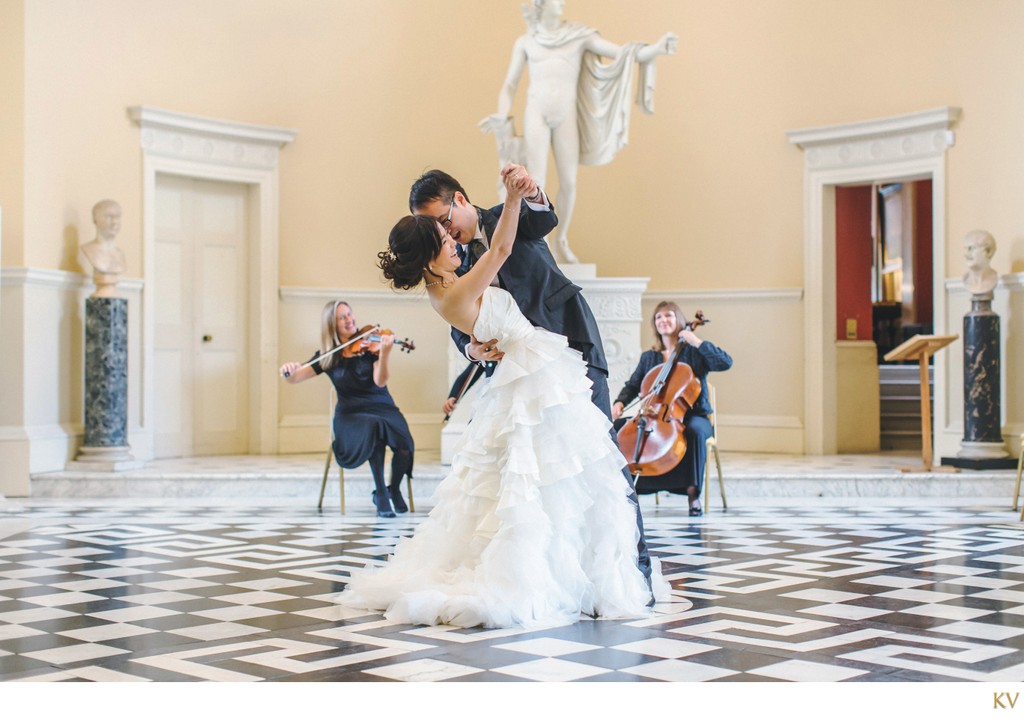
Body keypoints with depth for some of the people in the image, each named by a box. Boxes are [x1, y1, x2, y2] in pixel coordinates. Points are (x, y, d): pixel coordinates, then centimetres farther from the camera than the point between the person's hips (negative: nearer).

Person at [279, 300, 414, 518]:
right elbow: (294, 378, 4)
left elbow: (380, 381, -16)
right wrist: (288, 371, -20)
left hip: (382, 407, 0)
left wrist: (385, 352, -33)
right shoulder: (327, 357, 5)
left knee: (404, 444, -31)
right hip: (351, 414, 0)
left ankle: (394, 490, 2)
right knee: (374, 427, -37)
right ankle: (381, 495, -21)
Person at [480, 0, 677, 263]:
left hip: (566, 117, 1)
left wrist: (655, 49, -20)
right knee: (536, 184, -8)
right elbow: (509, 86, 10)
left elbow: (622, 54, -3)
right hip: (536, 114, -1)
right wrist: (503, 118, -7)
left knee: (569, 183, 0)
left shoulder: (579, 35, 7)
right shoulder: (525, 42, 8)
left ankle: (560, 241, 18)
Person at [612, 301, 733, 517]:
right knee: (617, 427, -17)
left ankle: (693, 493, -30)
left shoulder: (694, 352, 1)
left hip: (692, 416, -4)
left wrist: (697, 342, -16)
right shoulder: (648, 357, 14)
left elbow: (726, 362, -14)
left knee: (695, 430, -40)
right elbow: (632, 386, 15)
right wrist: (620, 403, -6)